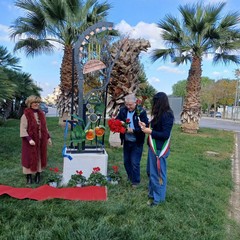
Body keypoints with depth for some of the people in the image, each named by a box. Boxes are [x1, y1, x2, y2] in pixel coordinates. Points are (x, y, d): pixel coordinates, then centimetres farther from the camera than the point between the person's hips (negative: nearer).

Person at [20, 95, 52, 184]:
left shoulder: (41, 114, 7)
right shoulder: (25, 115, -11)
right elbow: (23, 129, -15)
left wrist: (48, 137, 10)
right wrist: (29, 139, -23)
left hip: (41, 141, 5)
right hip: (31, 141, -5)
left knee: (40, 157, 11)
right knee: (30, 158, 4)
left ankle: (38, 175, 24)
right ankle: (29, 177, 17)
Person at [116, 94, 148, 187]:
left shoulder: (141, 112, -16)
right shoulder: (123, 110, -3)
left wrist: (133, 130, -27)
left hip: (137, 142, -5)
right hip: (126, 141, 5)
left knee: (135, 163, 2)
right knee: (126, 161, 18)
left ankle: (135, 181, 23)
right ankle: (130, 177, 41)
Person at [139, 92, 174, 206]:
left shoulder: (167, 115, -19)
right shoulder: (159, 114, 9)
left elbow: (165, 135, -21)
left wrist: (150, 131, -18)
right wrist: (146, 126, 6)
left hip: (160, 149, -9)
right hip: (153, 147, 9)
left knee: (158, 173, 4)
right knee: (151, 171, 21)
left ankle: (158, 197, 19)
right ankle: (152, 192, 38)